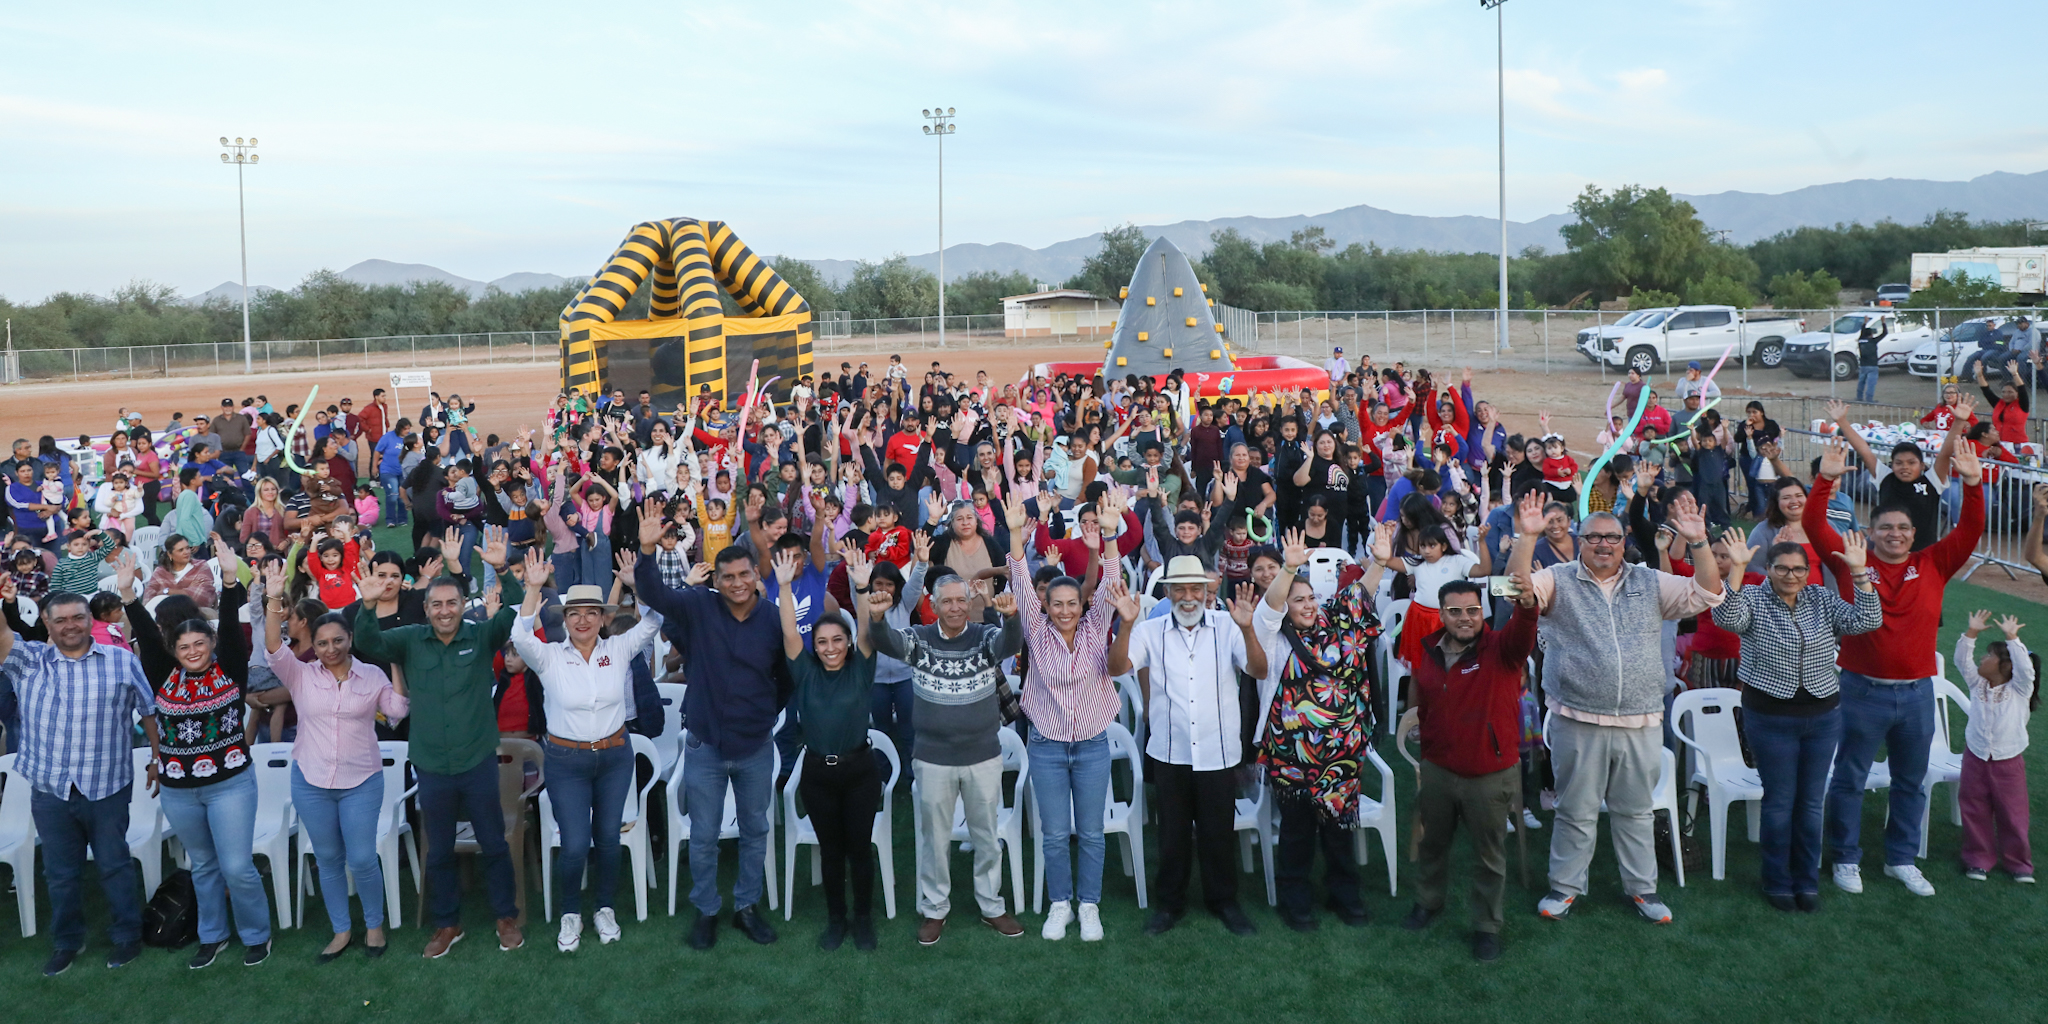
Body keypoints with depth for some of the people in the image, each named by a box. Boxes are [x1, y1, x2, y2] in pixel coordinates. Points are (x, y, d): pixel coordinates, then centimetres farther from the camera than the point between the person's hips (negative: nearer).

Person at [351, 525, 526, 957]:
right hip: (431, 767, 2)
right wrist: (368, 606, -29)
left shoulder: (482, 636, -5)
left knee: (493, 845, 10)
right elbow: (368, 643, -11)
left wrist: (502, 570, -33)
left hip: (478, 763, -2)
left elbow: (515, 612, -17)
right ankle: (447, 924, 30)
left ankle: (506, 917, 26)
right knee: (438, 852, 15)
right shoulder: (410, 641, 0)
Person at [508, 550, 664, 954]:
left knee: (608, 838, 12)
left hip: (615, 757, 2)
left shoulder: (618, 650, -2)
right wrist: (533, 589, -35)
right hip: (566, 761, -2)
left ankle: (605, 909, 33)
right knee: (574, 845, -4)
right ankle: (570, 915, 21)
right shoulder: (550, 657, -6)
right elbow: (521, 637, -24)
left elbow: (653, 622, -11)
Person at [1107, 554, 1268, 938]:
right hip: (1169, 752, 0)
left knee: (1219, 831, 12)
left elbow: (1259, 671, -12)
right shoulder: (1150, 631, -1)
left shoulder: (1227, 626, -3)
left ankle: (1224, 901, 31)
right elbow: (1117, 667, -12)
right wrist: (1126, 624, -27)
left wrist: (1246, 628, -29)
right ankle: (1170, 903, 29)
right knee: (1172, 832, 13)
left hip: (1218, 752, 0)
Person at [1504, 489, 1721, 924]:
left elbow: (1705, 595, 0)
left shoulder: (1650, 584, 8)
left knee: (1635, 810, 16)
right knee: (1575, 810, 9)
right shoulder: (1559, 582, 0)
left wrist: (1698, 543, -12)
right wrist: (1527, 537, -28)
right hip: (1578, 722, -2)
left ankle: (1641, 887, 30)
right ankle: (1565, 886, 24)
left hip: (1642, 725, 2)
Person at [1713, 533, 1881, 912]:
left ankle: (1807, 881, 25)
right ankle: (1777, 882, 20)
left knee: (1811, 802, 11)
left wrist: (1859, 573, -17)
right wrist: (1735, 569, -36)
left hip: (1823, 715, 3)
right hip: (1771, 717, -3)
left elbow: (1866, 621, -8)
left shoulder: (1821, 600, 4)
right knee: (1779, 802, 5)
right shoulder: (1753, 599, -6)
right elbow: (1726, 618, -27)